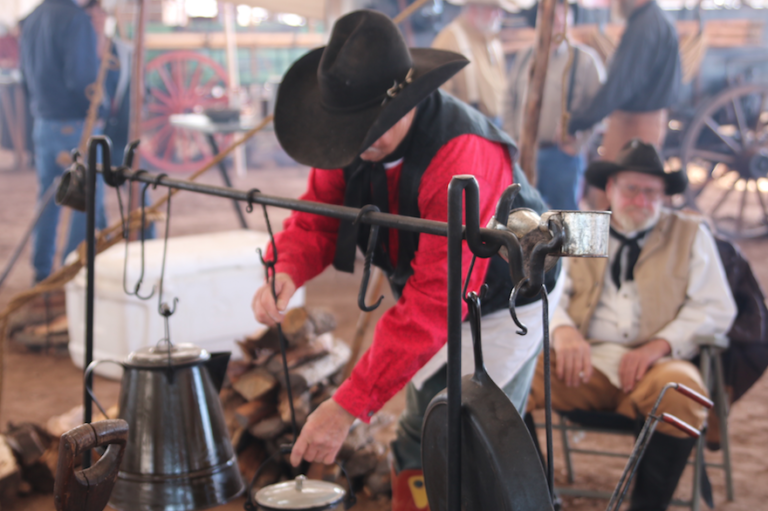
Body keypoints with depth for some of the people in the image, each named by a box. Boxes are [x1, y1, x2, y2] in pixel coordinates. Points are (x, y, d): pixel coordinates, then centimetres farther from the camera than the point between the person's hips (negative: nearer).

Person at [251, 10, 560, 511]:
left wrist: (349, 407, -41)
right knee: (418, 450, 18)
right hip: (430, 295, 7)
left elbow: (435, 302, -41)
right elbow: (317, 218, -8)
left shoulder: (464, 156, -40)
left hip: (505, 305, -7)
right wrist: (285, 272, -33)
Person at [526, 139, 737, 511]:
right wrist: (562, 330, -16)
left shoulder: (691, 235, 17)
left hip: (657, 364, -1)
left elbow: (717, 310, 7)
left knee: (680, 392, -37)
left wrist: (660, 344, -10)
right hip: (586, 359, 1)